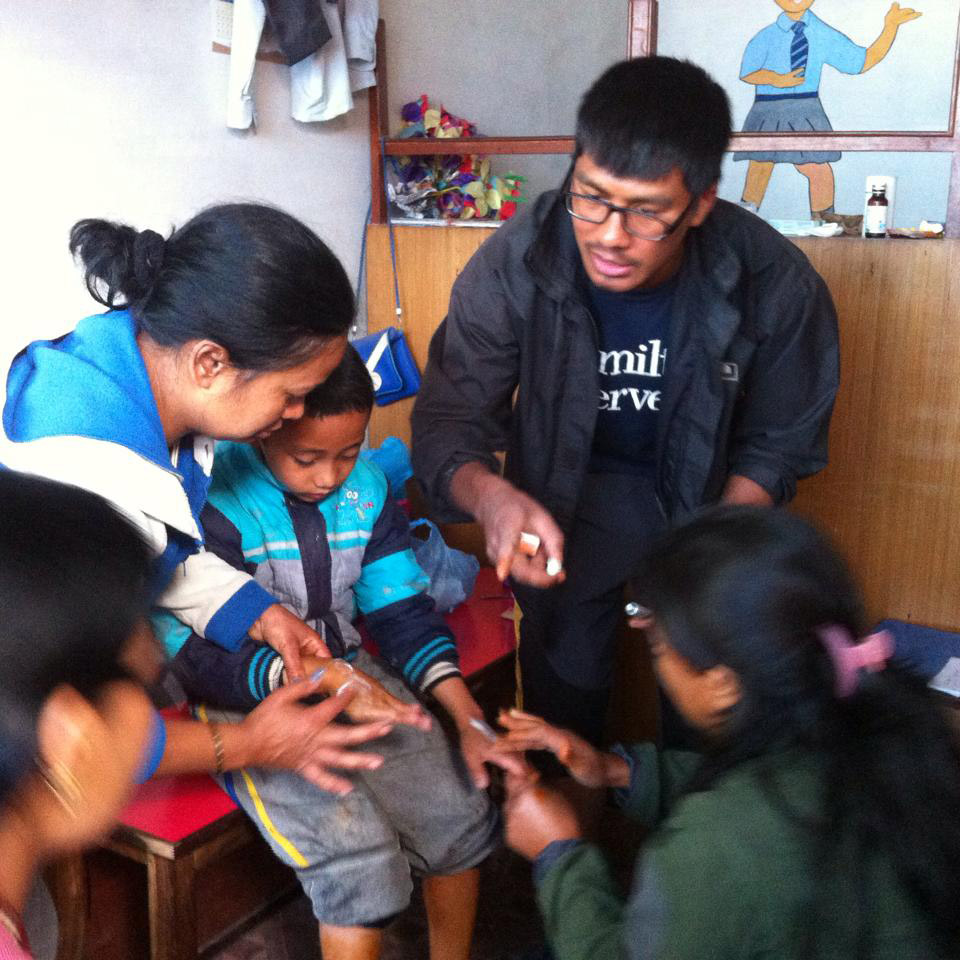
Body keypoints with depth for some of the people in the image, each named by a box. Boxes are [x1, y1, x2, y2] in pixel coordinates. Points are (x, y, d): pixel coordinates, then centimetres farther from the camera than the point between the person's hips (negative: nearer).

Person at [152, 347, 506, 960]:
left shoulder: (368, 486, -1)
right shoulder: (217, 501, -19)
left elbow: (404, 613, 2)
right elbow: (196, 655, -21)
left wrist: (471, 720, -9)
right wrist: (311, 678, -35)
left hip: (350, 670, 6)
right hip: (250, 703, -5)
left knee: (462, 815, -6)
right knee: (364, 861, -22)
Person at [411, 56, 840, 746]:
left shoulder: (774, 282, -24)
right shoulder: (513, 265, -26)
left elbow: (781, 441, -8)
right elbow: (448, 424, -20)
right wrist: (490, 495, -43)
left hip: (706, 484, 1)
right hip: (569, 485, -1)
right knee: (564, 675, -4)